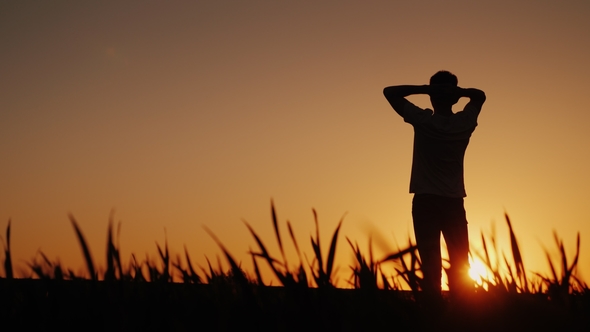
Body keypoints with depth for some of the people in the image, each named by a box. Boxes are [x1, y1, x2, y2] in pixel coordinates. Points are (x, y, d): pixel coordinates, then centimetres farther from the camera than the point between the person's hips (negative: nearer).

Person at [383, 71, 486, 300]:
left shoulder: (423, 121, -9)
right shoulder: (465, 122, -1)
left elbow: (390, 92, -1)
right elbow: (479, 95, 19)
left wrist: (424, 89, -10)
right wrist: (459, 91, -1)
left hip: (425, 202, -2)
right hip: (454, 203, 2)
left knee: (431, 265, -3)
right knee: (460, 268, 7)